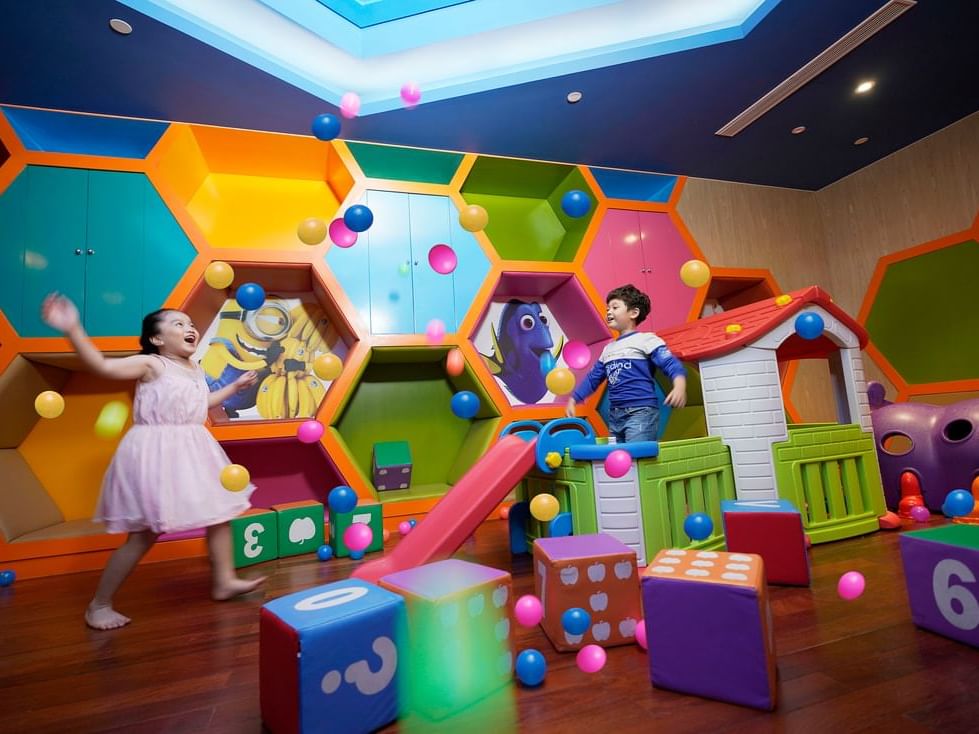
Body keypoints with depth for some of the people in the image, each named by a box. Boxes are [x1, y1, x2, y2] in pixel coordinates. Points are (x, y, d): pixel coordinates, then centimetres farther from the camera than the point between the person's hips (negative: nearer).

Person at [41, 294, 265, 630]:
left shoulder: (195, 369, 14)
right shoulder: (151, 364, -9)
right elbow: (104, 366, -24)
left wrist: (235, 386, 32)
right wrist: (73, 330, -35)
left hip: (192, 451, 8)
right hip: (156, 453, -8)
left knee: (220, 511, 12)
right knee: (146, 533, -1)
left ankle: (224, 581, 27)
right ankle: (99, 604, 21)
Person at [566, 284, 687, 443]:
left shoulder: (646, 339, -2)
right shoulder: (608, 348, 20)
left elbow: (671, 364, -14)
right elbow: (593, 378, 25)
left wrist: (679, 387, -33)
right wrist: (573, 399, 20)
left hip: (641, 412, -7)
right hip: (614, 415, 7)